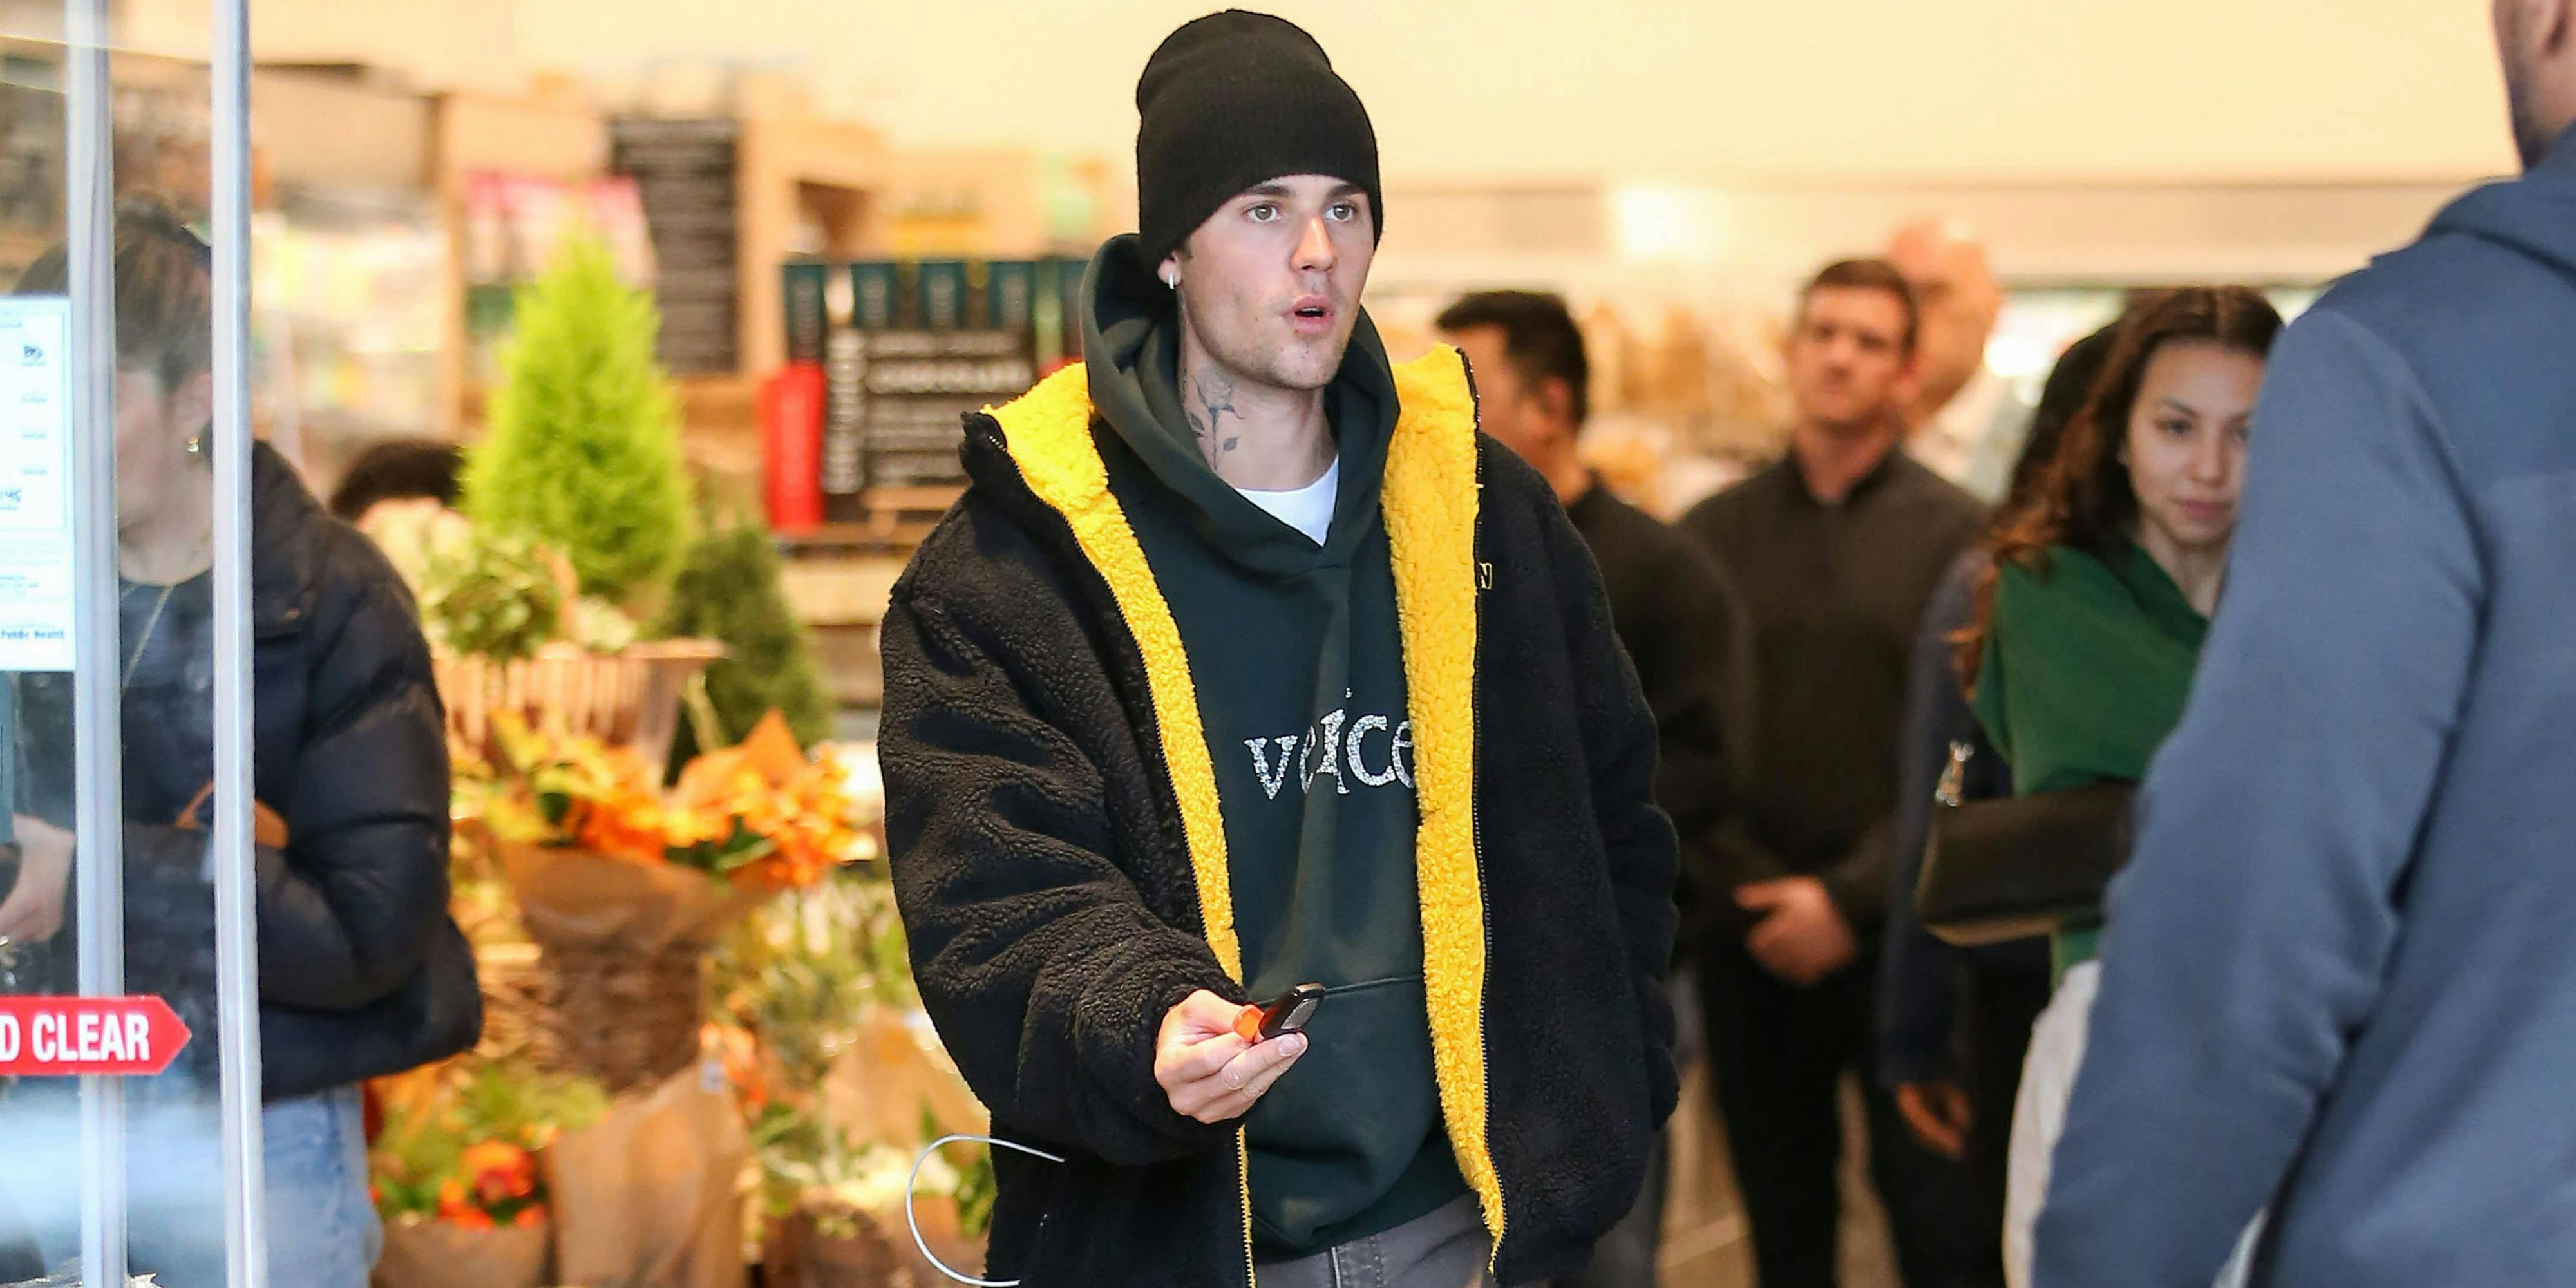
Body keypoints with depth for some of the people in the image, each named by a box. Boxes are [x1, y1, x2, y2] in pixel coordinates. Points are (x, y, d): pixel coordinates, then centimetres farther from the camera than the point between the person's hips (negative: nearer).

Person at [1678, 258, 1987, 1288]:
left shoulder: (1958, 534, 0)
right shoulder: (1713, 535, 8)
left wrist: (1854, 898, -13)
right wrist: (1749, 891, -8)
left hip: (1896, 936, -3)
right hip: (1751, 945, 3)